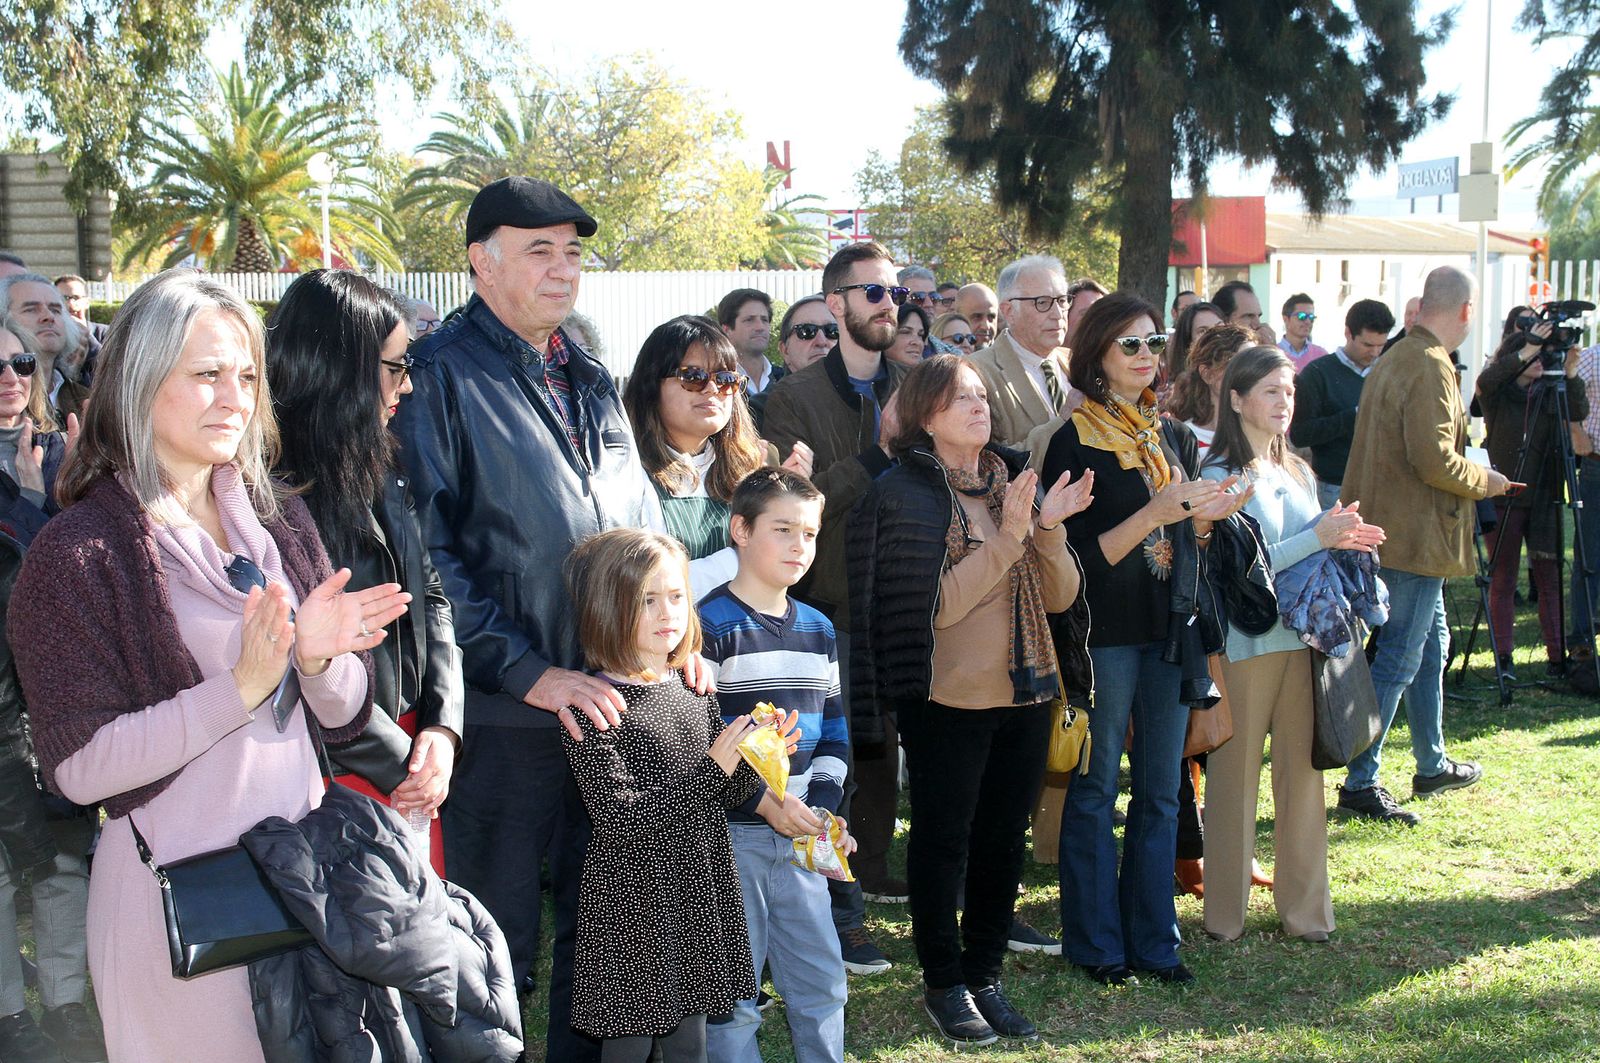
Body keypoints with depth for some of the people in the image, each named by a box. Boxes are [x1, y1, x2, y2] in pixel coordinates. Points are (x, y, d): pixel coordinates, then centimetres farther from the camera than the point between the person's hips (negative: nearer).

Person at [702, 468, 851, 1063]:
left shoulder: (818, 629, 12)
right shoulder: (712, 626, -9)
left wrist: (823, 805, 1)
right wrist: (763, 802, -18)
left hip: (798, 834, 6)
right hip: (729, 834, -6)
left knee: (822, 981, 10)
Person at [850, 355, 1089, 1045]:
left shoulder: (1010, 483, 8)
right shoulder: (906, 492, -9)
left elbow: (1059, 596, 6)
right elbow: (935, 604, -17)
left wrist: (1049, 529, -11)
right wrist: (1007, 537, -21)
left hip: (1024, 695, 6)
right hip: (949, 699, -6)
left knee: (1004, 839, 12)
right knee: (943, 840, 5)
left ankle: (985, 975, 25)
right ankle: (944, 984, 18)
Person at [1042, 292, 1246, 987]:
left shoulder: (1174, 438, 13)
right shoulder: (1075, 443, -7)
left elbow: (1190, 543, 16)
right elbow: (1083, 553, -13)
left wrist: (1208, 517, -6)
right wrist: (1155, 514, -22)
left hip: (1168, 628, 6)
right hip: (1106, 631, -6)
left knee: (1160, 792, 10)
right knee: (1095, 791, 5)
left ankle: (1153, 939, 20)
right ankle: (1095, 943, 15)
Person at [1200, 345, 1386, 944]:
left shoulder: (1298, 473, 14)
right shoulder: (1218, 476, -6)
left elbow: (1315, 554, 19)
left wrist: (1343, 540, -3)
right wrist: (1318, 539, -16)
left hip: (1303, 636, 6)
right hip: (1243, 642, -6)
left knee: (1302, 771, 8)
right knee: (1235, 776, 2)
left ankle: (1304, 907, 18)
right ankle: (1225, 913, 13)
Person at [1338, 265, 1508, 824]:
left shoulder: (1393, 358, 12)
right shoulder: (1431, 367, -19)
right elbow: (1434, 460, -24)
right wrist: (1484, 481, -7)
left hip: (1390, 527, 10)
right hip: (1417, 535, -10)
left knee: (1430, 642, 22)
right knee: (1398, 660, -5)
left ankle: (1433, 765, 34)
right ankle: (1360, 783, -1)